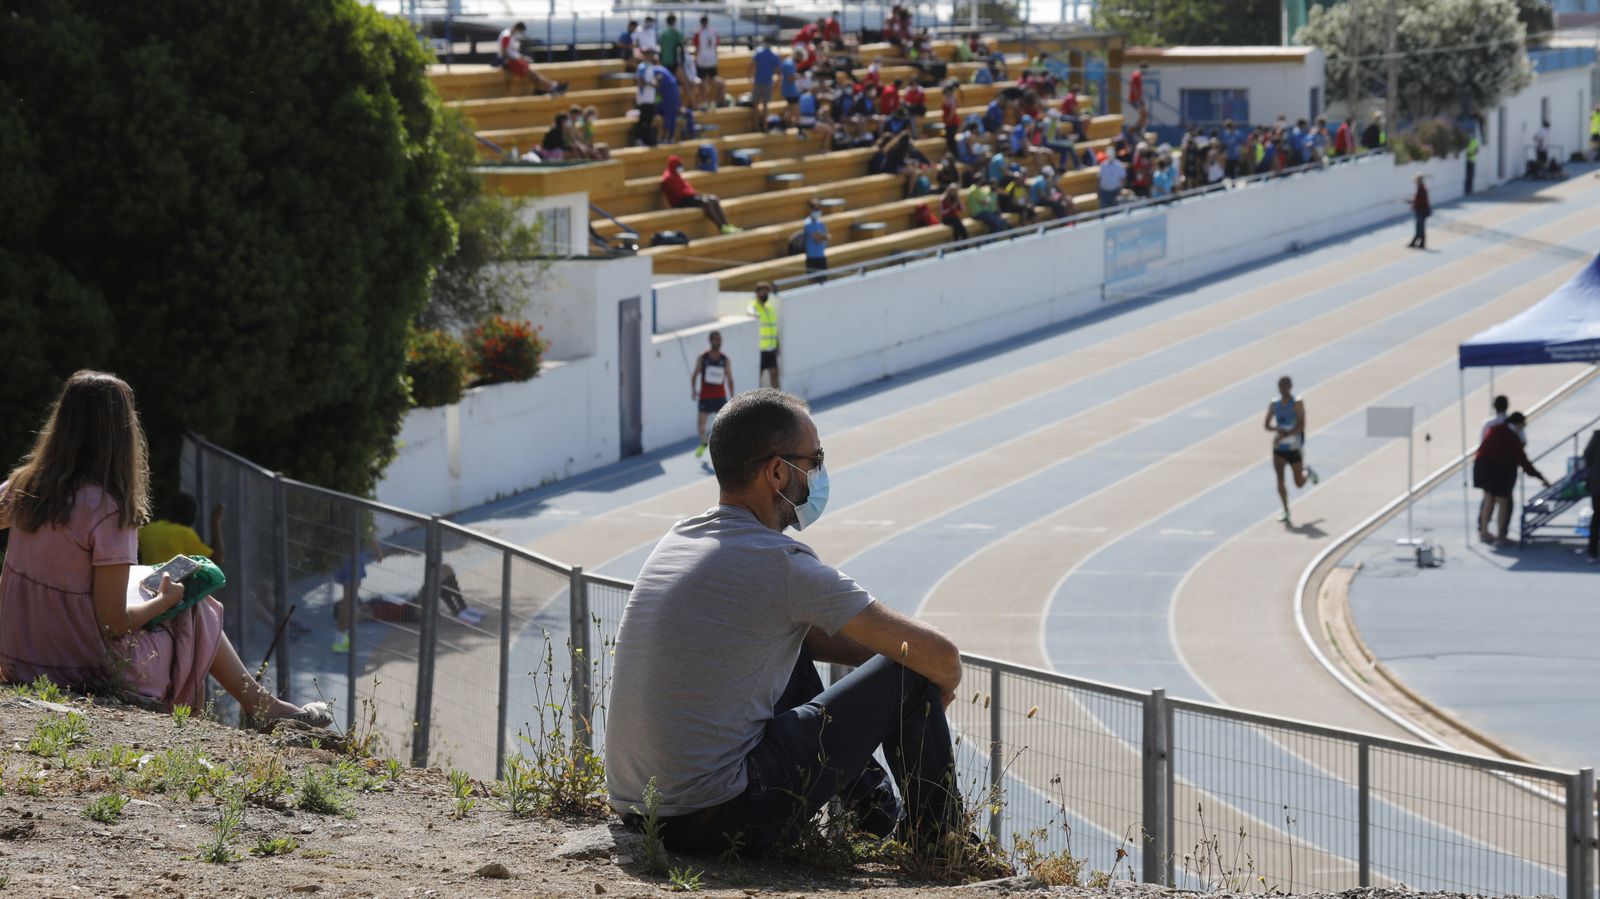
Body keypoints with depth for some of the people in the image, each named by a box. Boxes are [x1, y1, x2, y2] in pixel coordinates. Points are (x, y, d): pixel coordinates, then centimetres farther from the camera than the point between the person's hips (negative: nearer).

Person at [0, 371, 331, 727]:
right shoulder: (107, 512, -22)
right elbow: (114, 621, -20)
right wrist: (166, 600, -2)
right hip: (90, 668, -7)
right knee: (196, 611, 15)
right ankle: (261, 705, 31)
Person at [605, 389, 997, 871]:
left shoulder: (680, 538, 12)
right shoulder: (780, 563, -14)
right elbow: (939, 654, -9)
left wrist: (887, 653, 17)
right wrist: (944, 683, 13)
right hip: (724, 820, -9)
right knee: (908, 675, 3)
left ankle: (884, 823, 39)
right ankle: (941, 841, 23)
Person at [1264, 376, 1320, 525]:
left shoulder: (1297, 403, -10)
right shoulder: (1274, 404, 4)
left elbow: (1301, 426, -18)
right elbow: (1266, 424, 7)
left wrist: (1285, 435, -27)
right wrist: (1277, 429, -14)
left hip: (1294, 447, -3)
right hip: (1279, 448, 3)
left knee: (1299, 483, 8)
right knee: (1280, 478, -10)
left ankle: (1308, 471, 43)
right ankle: (1286, 511, -2)